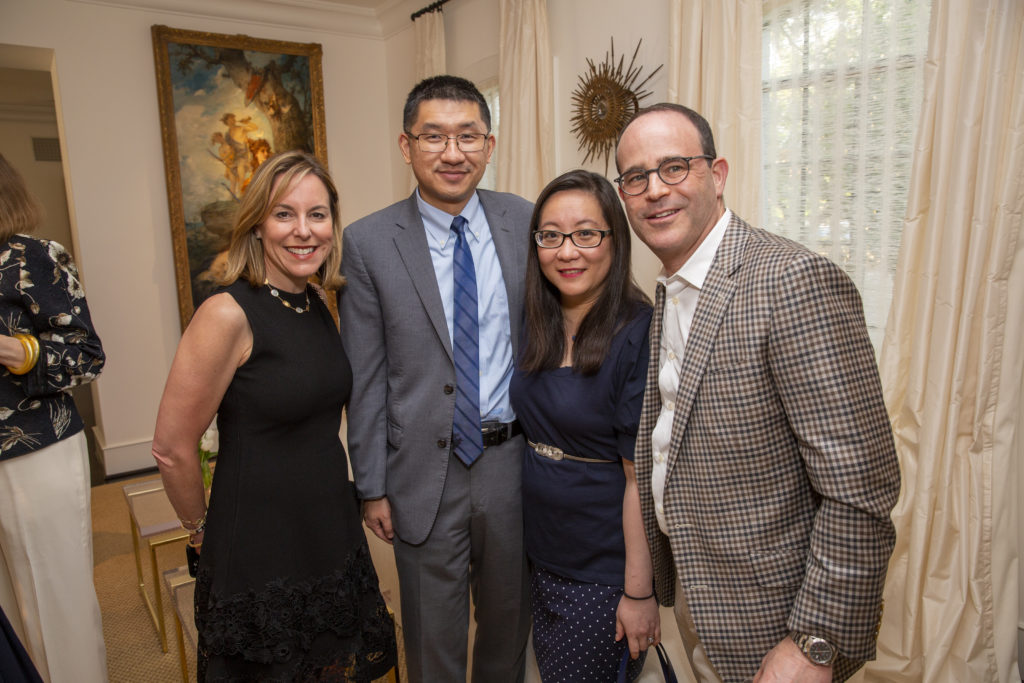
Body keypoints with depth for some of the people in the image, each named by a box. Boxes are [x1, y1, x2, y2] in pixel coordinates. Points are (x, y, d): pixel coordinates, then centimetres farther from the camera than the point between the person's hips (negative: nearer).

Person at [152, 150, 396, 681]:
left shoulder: (318, 308, 2)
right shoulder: (227, 315, -20)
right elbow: (172, 449, -14)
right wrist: (201, 529, 0)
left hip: (334, 534, 7)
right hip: (259, 553, -6)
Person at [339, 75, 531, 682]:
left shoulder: (526, 223, -2)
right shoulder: (369, 243, -7)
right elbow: (366, 376, -5)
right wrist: (372, 485, -3)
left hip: (515, 458, 2)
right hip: (426, 469, -1)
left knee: (511, 616, 23)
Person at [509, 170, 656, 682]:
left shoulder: (638, 336, -21)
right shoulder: (538, 328, -1)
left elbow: (642, 480, -20)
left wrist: (639, 592, -15)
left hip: (604, 572, -6)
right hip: (541, 554, 7)